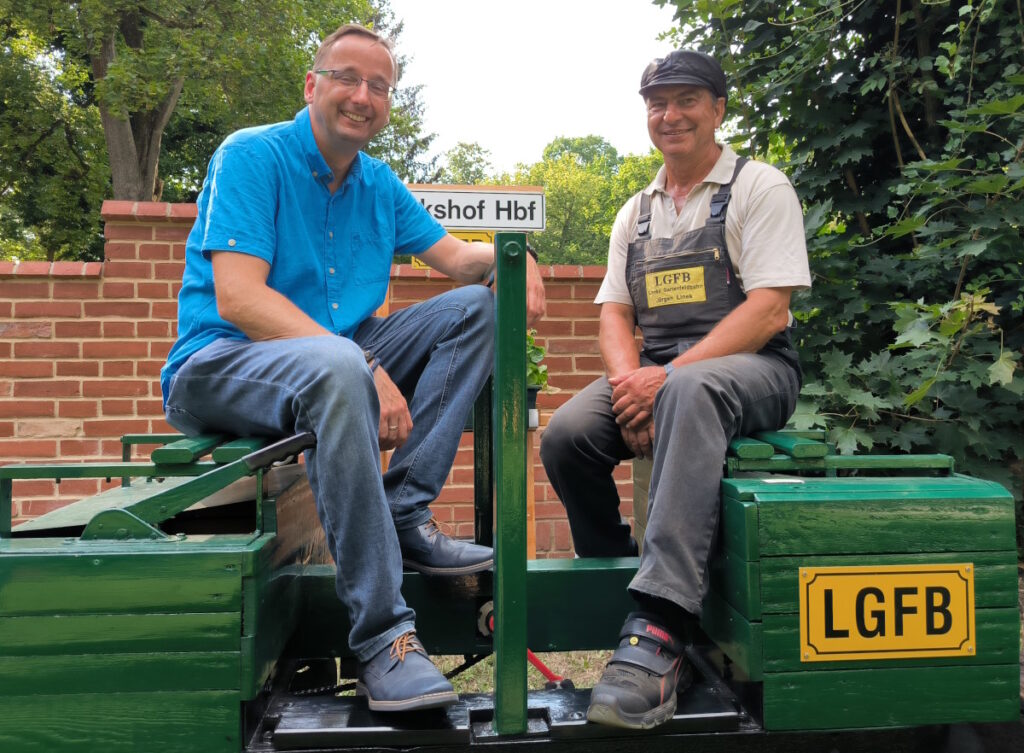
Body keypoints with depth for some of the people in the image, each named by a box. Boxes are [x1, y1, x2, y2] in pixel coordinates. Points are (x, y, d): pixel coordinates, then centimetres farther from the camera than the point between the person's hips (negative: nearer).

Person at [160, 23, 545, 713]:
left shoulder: (380, 184, 12)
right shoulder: (252, 156, -9)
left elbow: (454, 255, 15)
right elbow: (237, 299, -21)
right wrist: (367, 370, -29)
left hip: (336, 357, 7)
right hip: (217, 368, -7)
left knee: (475, 305, -4)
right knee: (335, 366, -40)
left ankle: (404, 513, -16)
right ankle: (381, 635, -33)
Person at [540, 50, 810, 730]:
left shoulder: (760, 188, 3)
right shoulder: (636, 213, 20)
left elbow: (767, 311, -9)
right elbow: (614, 315, 13)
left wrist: (668, 377, -20)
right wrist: (628, 381, -10)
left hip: (749, 369, -5)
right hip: (655, 374, 5)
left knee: (690, 392, -39)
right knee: (566, 435, -23)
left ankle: (658, 629, -43)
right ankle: (619, 582, -6)